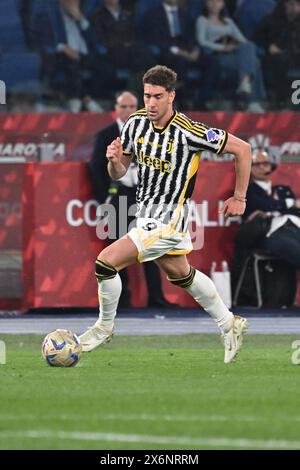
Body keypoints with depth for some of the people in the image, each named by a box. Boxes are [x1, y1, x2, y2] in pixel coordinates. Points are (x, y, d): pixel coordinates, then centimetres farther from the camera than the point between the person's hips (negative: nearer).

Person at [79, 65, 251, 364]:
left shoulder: (189, 132, -22)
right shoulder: (136, 123, -4)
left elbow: (242, 149, -12)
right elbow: (118, 174, 6)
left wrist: (239, 198, -5)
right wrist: (114, 160, -18)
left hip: (167, 221, -8)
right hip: (145, 214, 8)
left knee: (106, 262, -15)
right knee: (181, 275, 24)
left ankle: (104, 327, 7)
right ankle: (229, 325, 42)